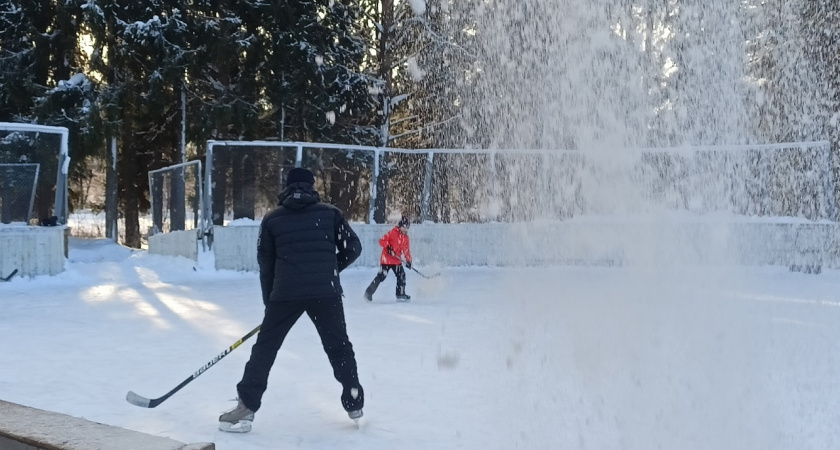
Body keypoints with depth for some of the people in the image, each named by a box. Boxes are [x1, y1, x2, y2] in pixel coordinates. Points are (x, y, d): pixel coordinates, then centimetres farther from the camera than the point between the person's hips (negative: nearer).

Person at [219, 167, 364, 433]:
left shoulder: (272, 219, 12)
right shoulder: (330, 213, 10)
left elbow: (266, 265, 14)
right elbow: (353, 248, 9)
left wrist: (270, 302, 22)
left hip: (285, 292, 0)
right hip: (325, 292, 0)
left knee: (265, 346, 11)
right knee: (339, 346, 15)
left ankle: (246, 408, 6)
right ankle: (354, 404, 20)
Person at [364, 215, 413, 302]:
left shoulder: (406, 237, 10)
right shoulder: (392, 233, -10)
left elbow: (407, 250, 12)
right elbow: (382, 241, -12)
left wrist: (408, 260, 1)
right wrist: (388, 247, -27)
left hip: (397, 260, 7)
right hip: (386, 258, -7)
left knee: (401, 275, 0)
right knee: (381, 276, -8)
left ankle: (400, 294, 12)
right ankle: (368, 292, -1)